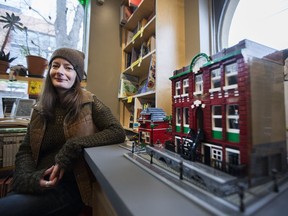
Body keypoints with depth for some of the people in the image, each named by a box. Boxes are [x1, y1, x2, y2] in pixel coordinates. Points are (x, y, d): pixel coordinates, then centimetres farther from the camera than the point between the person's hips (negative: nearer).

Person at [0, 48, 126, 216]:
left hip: (70, 187, -4)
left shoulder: (89, 102, -6)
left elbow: (118, 133, -15)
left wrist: (73, 146, -22)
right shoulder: (40, 109, 7)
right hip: (37, 185, 4)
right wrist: (29, 178, -14)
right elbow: (25, 151, 7)